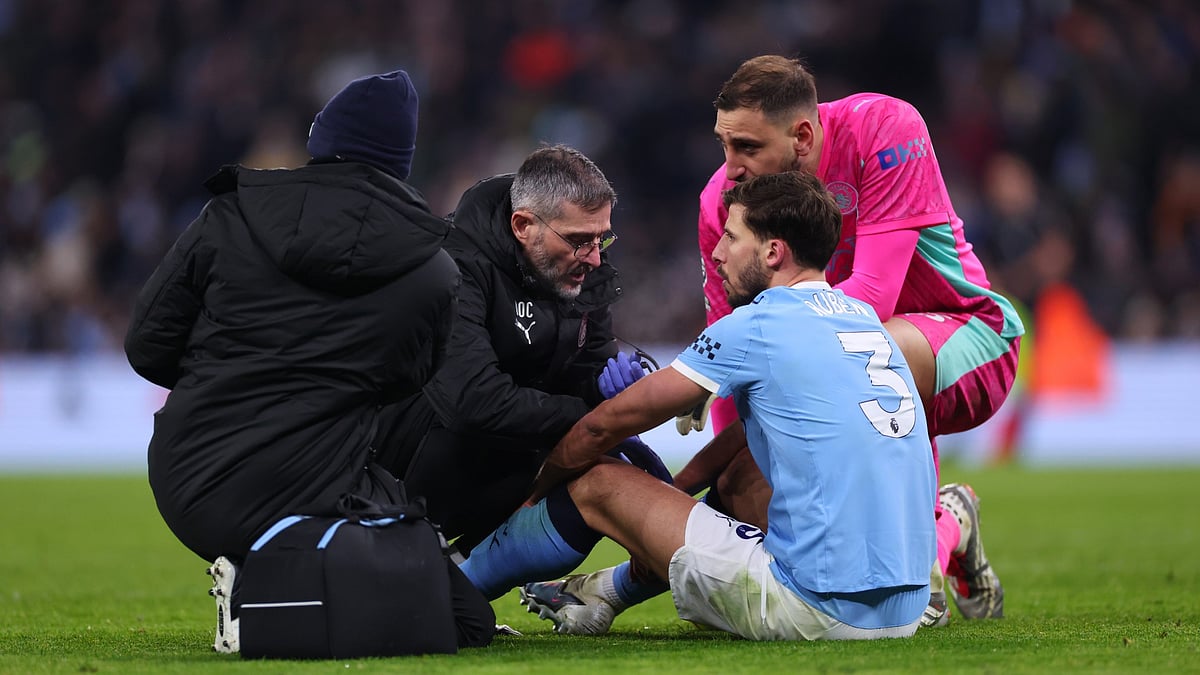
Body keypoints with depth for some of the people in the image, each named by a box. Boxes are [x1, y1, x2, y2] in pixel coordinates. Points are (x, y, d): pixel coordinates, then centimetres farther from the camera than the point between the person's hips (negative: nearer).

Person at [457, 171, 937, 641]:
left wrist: (535, 491, 18)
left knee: (597, 485, 5)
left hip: (820, 613, -8)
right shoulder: (866, 319, 15)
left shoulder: (756, 327, -6)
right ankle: (608, 593, 50)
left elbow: (609, 422, 3)